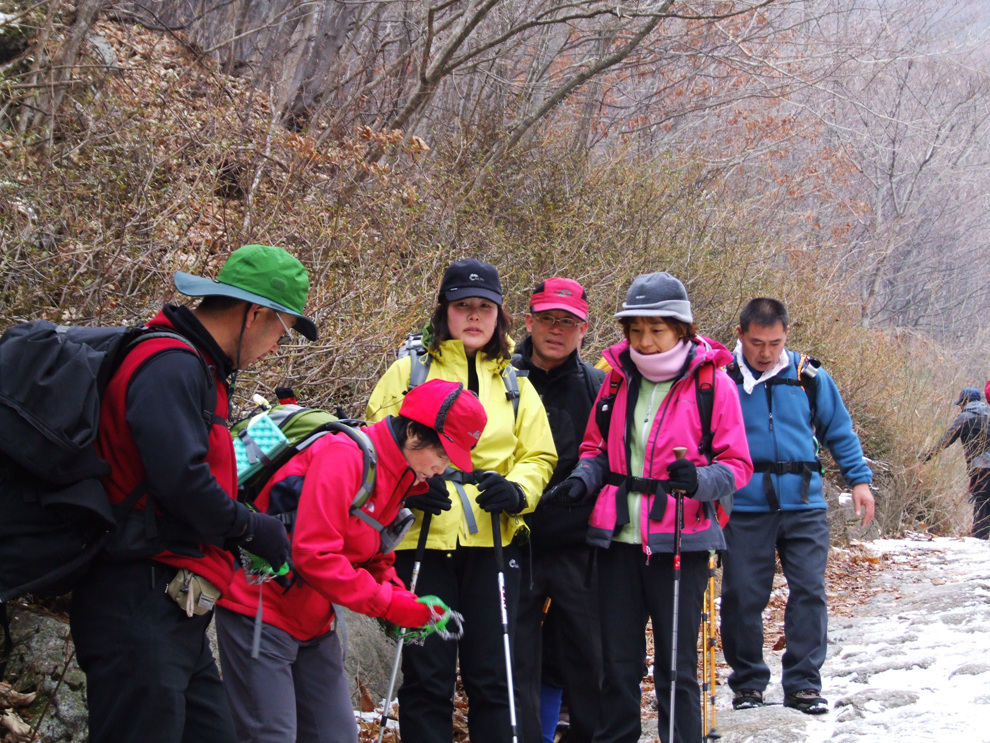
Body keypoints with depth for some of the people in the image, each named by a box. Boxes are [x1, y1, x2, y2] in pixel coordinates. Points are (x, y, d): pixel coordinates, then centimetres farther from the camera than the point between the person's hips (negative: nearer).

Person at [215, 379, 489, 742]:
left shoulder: (399, 479, 10)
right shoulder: (343, 456, -20)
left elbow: (375, 560, 17)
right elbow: (314, 555, -27)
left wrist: (402, 601, -4)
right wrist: (391, 605, -23)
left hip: (313, 624, 9)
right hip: (260, 614, -9)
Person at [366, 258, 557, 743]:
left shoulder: (515, 383, 16)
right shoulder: (408, 373, 7)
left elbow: (539, 457, 12)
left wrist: (517, 489, -10)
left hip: (493, 541, 2)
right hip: (423, 537, -2)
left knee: (491, 675, 3)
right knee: (427, 675, 0)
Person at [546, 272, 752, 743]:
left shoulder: (713, 383, -4)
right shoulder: (617, 379, 8)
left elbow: (737, 465, -4)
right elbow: (596, 447, 18)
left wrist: (698, 480, -24)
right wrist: (581, 480, -3)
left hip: (679, 544, -4)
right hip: (618, 541, 4)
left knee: (676, 668, 2)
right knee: (617, 662, 11)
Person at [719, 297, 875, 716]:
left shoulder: (810, 378, 6)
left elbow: (839, 430, 16)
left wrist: (859, 479, 10)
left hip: (803, 507, 1)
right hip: (744, 509, -1)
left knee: (809, 590, -4)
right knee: (742, 596, 2)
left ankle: (803, 683, 4)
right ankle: (747, 682, 16)